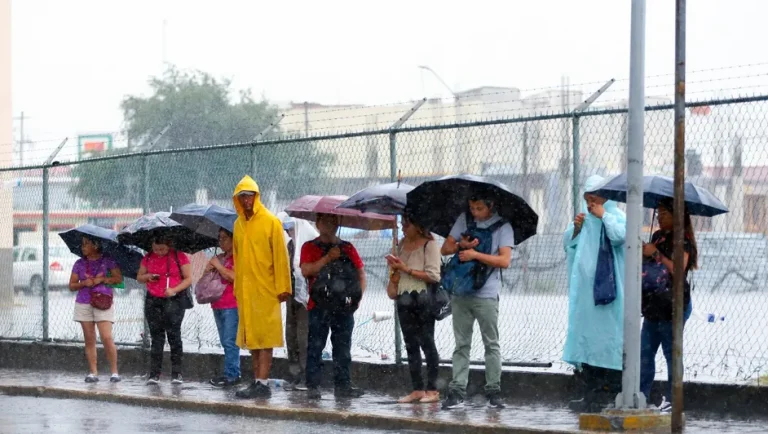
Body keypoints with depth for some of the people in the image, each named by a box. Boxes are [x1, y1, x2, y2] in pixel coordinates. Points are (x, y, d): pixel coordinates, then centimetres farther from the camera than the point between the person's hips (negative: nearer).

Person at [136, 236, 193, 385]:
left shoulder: (179, 257, -1)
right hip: (153, 301, 4)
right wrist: (147, 276, -3)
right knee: (156, 337, 4)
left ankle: (176, 373, -2)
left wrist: (174, 290, -17)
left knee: (174, 335, -5)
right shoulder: (148, 258, 11)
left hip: (173, 301, -4)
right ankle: (154, 374, 3)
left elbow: (188, 279, -2)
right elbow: (139, 277, 20)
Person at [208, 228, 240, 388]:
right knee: (226, 342, 9)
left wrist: (218, 266, -11)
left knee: (230, 341, -11)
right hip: (218, 305, 9)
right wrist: (208, 269, 1)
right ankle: (232, 373, 12)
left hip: (232, 306, -9)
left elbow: (234, 276, -20)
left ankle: (231, 375, -13)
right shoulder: (219, 258, 18)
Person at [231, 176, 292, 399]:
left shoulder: (271, 222, -5)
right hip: (245, 289, 6)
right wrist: (237, 287, 13)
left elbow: (280, 256, -8)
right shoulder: (238, 224, 12)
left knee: (264, 338, -6)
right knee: (250, 337, 9)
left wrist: (283, 287, -12)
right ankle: (257, 381, 14)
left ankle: (263, 383, -8)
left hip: (265, 289, -6)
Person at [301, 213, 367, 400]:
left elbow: (360, 273, 15)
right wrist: (328, 258, -13)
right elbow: (306, 270, -9)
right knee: (315, 347, -5)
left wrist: (359, 296, 1)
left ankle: (342, 385, 9)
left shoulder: (347, 248, 15)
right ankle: (313, 386, -4)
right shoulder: (310, 247, 7)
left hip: (344, 306, 3)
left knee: (343, 348, 5)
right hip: (319, 306, -3)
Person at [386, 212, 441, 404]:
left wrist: (406, 269, -13)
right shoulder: (403, 244, 15)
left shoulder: (429, 244, -7)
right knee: (411, 345, 7)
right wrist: (395, 269, 4)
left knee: (427, 343, -4)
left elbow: (433, 276, -13)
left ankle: (432, 389, -1)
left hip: (422, 299, -7)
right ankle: (417, 389, 10)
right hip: (404, 299, 7)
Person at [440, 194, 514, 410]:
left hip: (486, 295, -3)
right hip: (461, 293, 3)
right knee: (461, 344, 4)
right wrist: (461, 245, -10)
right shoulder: (464, 220, 10)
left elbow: (504, 261, -11)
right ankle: (457, 391, 3)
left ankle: (494, 392, 4)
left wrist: (474, 254, -14)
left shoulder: (502, 227, -2)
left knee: (491, 344, 1)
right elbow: (445, 249, 11)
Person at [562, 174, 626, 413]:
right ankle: (589, 395, 12)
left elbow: (620, 236, -23)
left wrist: (603, 215, -13)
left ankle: (610, 393, -8)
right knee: (586, 336, 7)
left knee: (606, 338, -9)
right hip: (585, 290, 7)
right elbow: (567, 243, 17)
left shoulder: (616, 217, -2)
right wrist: (575, 228, -1)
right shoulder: (584, 218, 16)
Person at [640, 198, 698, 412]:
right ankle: (642, 396, 6)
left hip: (673, 305, -8)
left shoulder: (683, 240, -8)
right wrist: (642, 252, 2)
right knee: (645, 352, 5)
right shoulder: (658, 236, 16)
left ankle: (671, 401, 0)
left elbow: (678, 269, -22)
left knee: (671, 353, -4)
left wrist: (656, 253, -20)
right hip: (654, 303, 8)